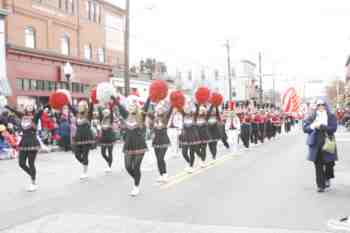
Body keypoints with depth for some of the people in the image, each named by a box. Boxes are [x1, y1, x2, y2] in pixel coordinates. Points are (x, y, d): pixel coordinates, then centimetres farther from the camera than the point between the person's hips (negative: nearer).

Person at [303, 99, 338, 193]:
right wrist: (313, 126, -14)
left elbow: (333, 128, -9)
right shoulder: (312, 117, 8)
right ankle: (321, 185, 6)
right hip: (316, 144, 1)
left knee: (329, 162, 5)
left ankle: (327, 178, 35)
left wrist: (321, 126, -17)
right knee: (318, 165, -1)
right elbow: (305, 128, 4)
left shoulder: (331, 116, 4)